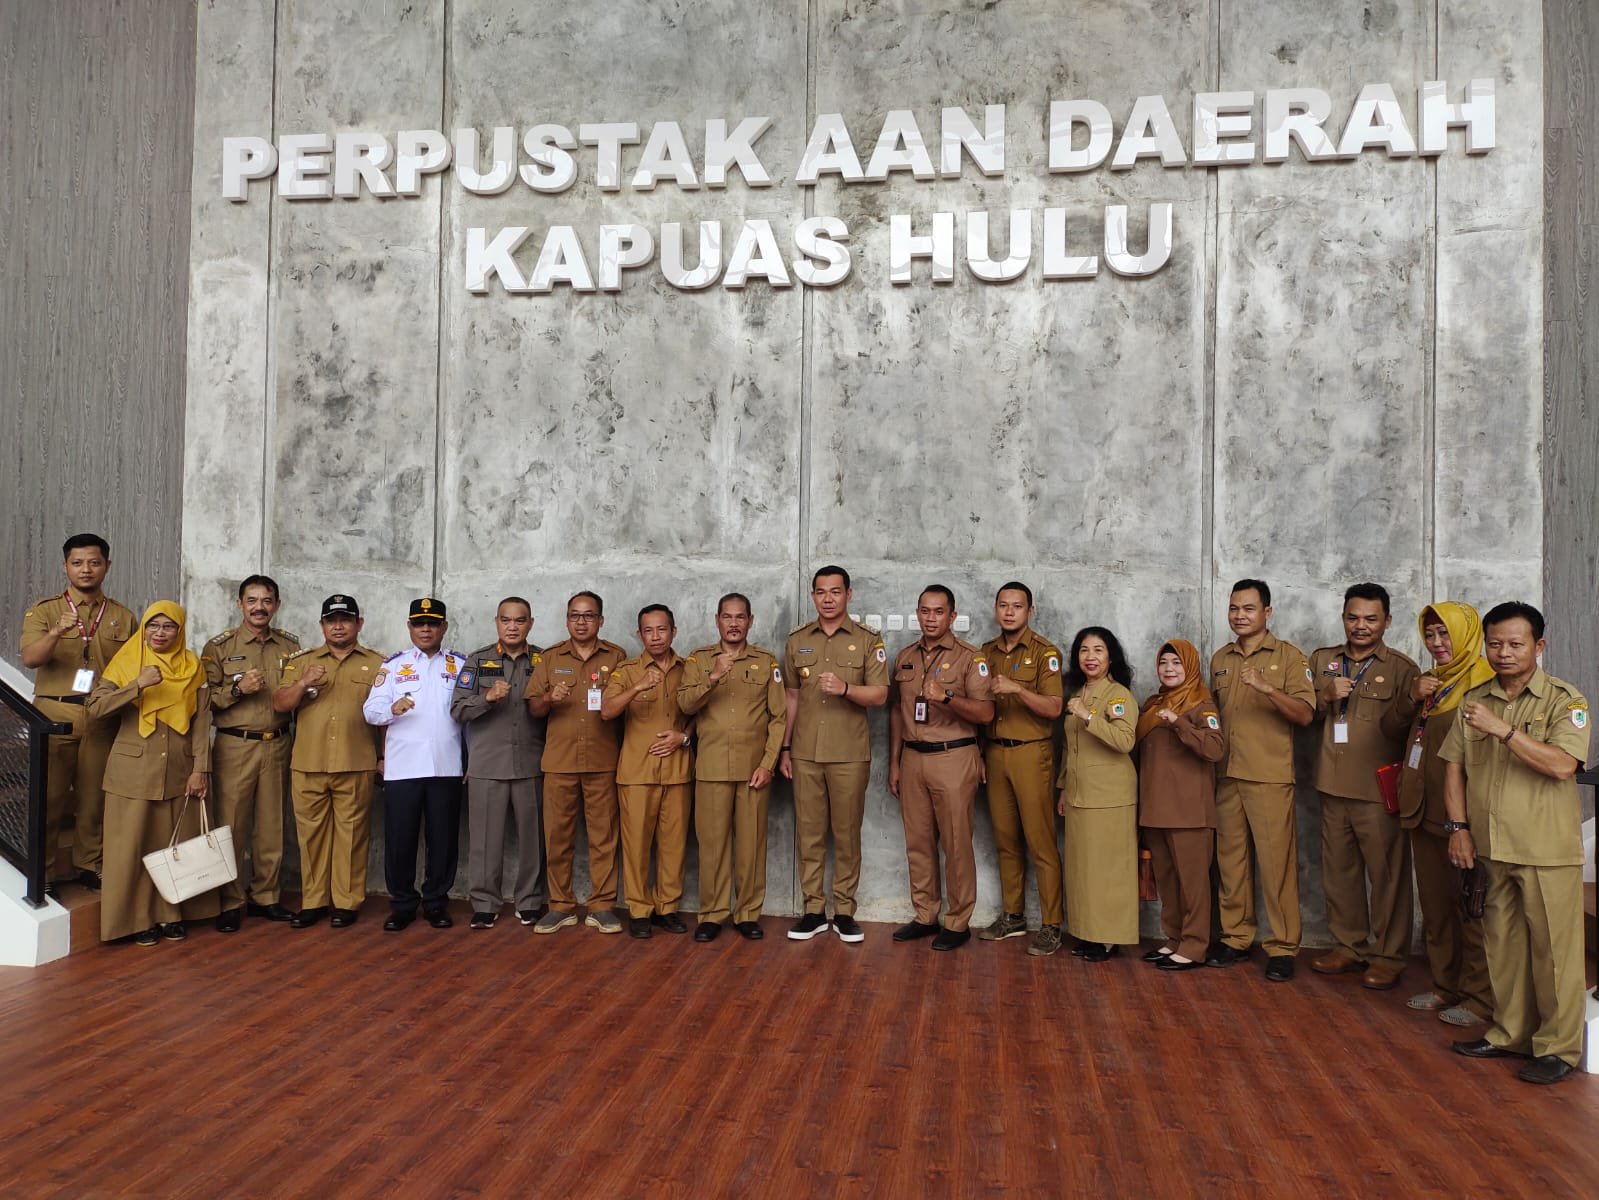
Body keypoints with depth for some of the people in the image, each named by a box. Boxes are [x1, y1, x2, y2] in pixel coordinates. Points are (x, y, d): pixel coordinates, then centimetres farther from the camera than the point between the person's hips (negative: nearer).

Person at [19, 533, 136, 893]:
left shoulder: (123, 618, 10)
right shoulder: (44, 611, 3)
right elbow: (30, 658, -13)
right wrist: (58, 631, -30)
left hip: (103, 718, 2)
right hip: (55, 715, -2)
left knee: (94, 797, 7)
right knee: (49, 798, 0)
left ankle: (88, 866, 18)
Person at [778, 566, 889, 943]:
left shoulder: (868, 641, 1)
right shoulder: (797, 641, 10)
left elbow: (879, 695, -4)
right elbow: (791, 697, 12)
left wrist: (845, 688, -22)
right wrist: (784, 748, 9)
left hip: (850, 754, -2)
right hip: (805, 753, 2)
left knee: (847, 833, 4)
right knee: (809, 833, 5)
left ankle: (844, 911, 14)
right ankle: (814, 910, 14)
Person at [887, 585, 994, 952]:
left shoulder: (969, 657, -3)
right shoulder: (904, 658, 13)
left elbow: (985, 713, -10)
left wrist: (947, 698, -26)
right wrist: (893, 762, 14)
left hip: (953, 759, -5)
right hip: (912, 758, 5)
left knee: (956, 844, -1)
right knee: (918, 842, 10)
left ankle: (957, 922, 10)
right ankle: (925, 916, 21)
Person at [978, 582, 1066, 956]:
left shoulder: (1044, 651, -5)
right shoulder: (987, 652, 12)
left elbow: (1053, 708, -13)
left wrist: (1017, 688, -25)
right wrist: (980, 753, 12)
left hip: (1031, 753, -5)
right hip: (994, 753, 5)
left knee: (1040, 841, -4)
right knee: (1005, 839, 10)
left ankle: (1051, 926, 2)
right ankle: (1012, 916, 20)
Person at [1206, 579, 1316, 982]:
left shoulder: (1289, 656, -2)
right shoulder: (1220, 660, 13)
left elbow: (1305, 715, -10)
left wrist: (1266, 687, -24)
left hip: (1270, 778, -5)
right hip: (1227, 776, 5)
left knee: (1276, 862, -3)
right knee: (1230, 859, 9)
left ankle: (1283, 948, 6)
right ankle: (1235, 938, 19)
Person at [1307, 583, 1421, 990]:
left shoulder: (1402, 669, -3)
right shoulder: (1322, 660, 10)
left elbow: (1399, 728, -10)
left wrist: (1410, 705, -30)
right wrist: (1326, 695, -8)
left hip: (1379, 788, -4)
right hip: (1333, 785, 4)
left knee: (1387, 874, 1)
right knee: (1338, 871, 13)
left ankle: (1388, 957, 14)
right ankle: (1348, 945, 27)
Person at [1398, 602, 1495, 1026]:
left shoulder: (1485, 683, -11)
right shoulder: (1430, 681, 15)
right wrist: (1412, 697, -1)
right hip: (1424, 814, 8)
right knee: (1434, 904, 15)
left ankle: (1480, 997, 12)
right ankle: (1445, 986, 27)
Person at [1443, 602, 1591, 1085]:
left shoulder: (1565, 700, -7)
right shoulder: (1474, 700, 8)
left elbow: (1562, 765, -21)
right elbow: (1454, 766, 10)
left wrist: (1502, 729, -25)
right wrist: (1458, 827, 2)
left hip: (1547, 850, -5)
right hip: (1490, 848, 5)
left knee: (1553, 949, 2)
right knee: (1502, 945, 14)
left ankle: (1557, 1047, 15)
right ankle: (1510, 1033, 27)